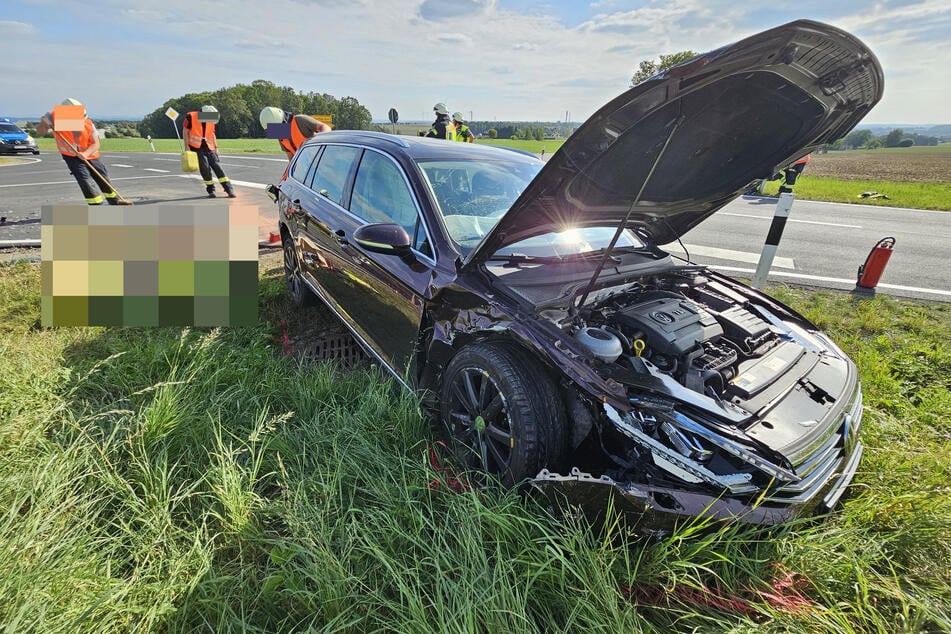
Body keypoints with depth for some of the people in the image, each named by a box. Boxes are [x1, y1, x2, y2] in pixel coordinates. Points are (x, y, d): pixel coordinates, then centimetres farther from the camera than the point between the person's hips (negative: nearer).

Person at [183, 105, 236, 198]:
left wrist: (216, 147, 12)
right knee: (205, 168, -11)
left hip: (209, 148, 4)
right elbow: (185, 131, -5)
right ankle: (211, 190, 0)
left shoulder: (211, 121, 7)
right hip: (196, 148, -4)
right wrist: (187, 146, -9)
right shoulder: (191, 117, -7)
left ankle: (229, 189, -8)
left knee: (217, 166, -5)